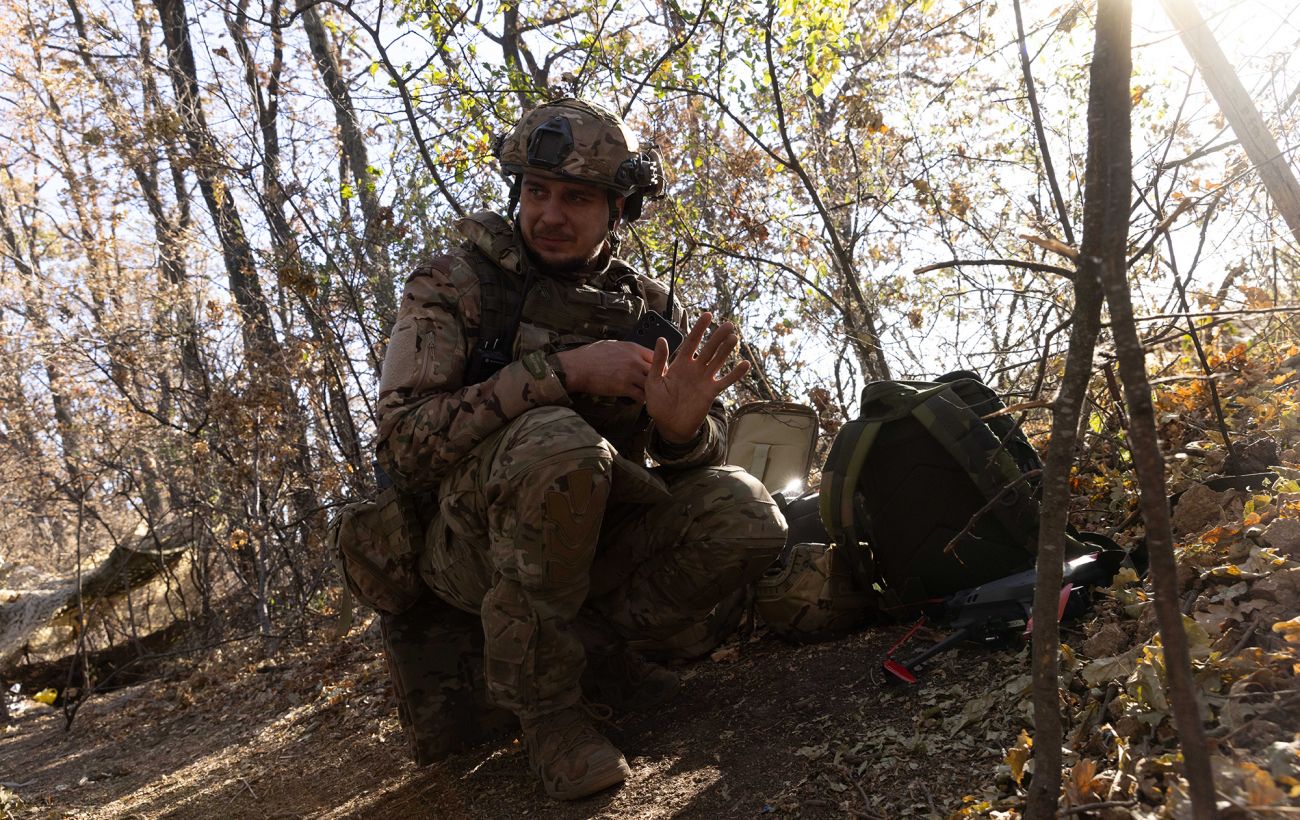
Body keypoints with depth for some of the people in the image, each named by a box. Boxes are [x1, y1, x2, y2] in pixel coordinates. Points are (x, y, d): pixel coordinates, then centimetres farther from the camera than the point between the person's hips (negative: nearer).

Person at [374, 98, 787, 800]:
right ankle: (544, 701, -15)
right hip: (474, 548, -3)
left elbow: (702, 458, 4)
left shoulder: (649, 308, 5)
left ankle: (593, 646, 2)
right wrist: (560, 370, -27)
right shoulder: (452, 286, -7)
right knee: (556, 442, -35)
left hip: (591, 537, 4)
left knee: (745, 517, -20)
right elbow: (402, 444, -20)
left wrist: (680, 427, -22)